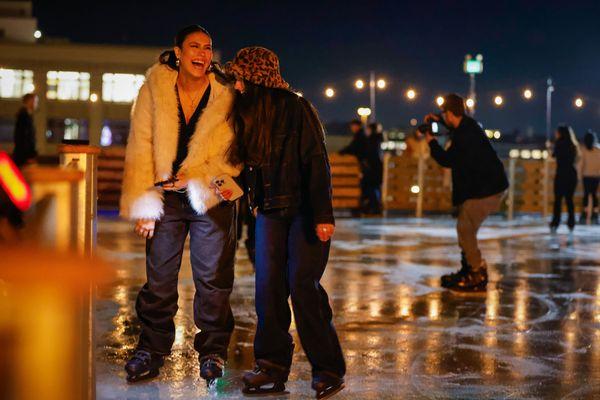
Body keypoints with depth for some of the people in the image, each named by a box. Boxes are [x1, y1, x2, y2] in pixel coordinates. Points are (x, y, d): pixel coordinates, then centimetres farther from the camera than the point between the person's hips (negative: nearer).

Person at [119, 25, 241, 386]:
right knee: (159, 278, 5)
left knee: (212, 278, 2)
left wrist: (196, 180, -11)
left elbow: (233, 153, -2)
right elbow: (140, 147, -1)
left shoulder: (225, 96, -2)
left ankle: (213, 352, 15)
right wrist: (144, 202, -6)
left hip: (211, 197, -1)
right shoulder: (155, 89, 0)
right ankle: (152, 349, 19)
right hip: (165, 197, 1)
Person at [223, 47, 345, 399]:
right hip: (271, 211, 7)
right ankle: (273, 369, 8)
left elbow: (317, 162, -17)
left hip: (304, 211, -7)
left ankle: (329, 372, 0)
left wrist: (323, 215, -22)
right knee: (268, 288, 1)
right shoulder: (250, 114, 10)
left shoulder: (296, 109, -12)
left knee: (303, 286, -10)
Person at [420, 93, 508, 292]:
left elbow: (447, 160, -12)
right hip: (489, 184, 11)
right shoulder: (468, 125, 11)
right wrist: (438, 119, 32)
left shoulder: (465, 136, -22)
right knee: (466, 228, 15)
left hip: (486, 188, -11)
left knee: (465, 228, -9)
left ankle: (478, 276, -5)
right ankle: (468, 269, 22)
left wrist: (432, 142, 2)